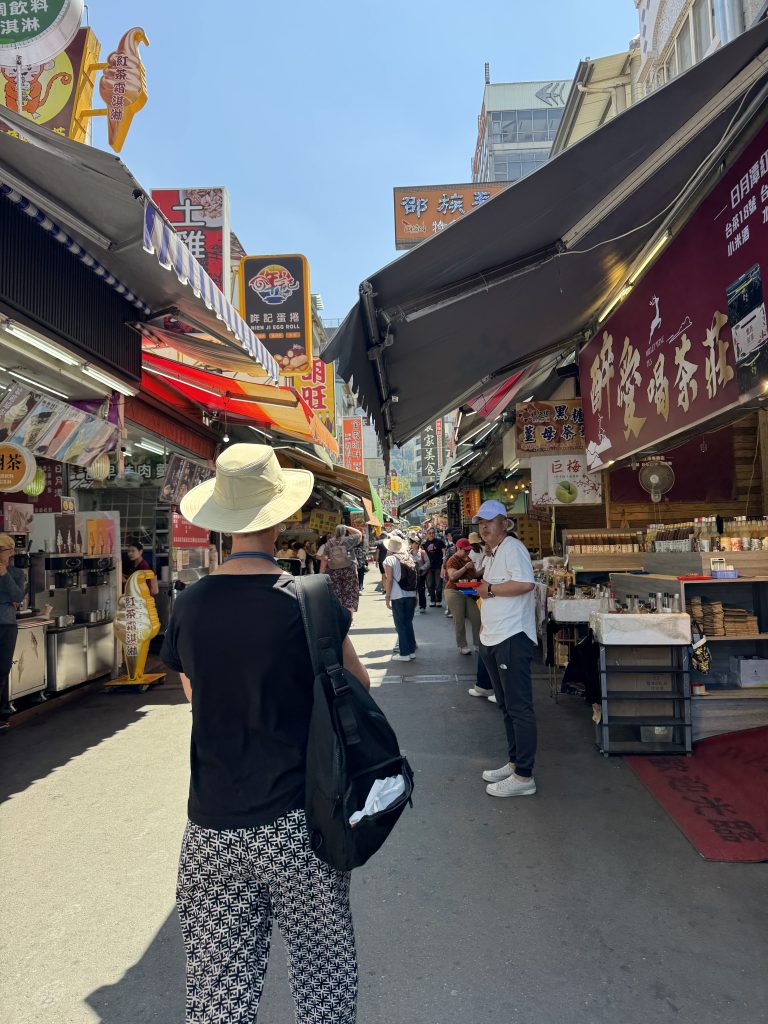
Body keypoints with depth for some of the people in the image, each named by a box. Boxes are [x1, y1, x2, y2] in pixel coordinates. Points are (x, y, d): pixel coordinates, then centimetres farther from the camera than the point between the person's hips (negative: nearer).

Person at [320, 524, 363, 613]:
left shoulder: (329, 543, 1)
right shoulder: (348, 540, -5)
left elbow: (324, 559, -2)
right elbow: (359, 534, 11)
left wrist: (321, 573, 3)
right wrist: (347, 527, 10)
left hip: (333, 572, 2)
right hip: (348, 571, -2)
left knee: (336, 595, 8)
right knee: (350, 594, 4)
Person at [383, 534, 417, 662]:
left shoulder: (390, 559, -3)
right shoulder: (409, 558, 12)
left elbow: (389, 580, -9)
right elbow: (414, 577, 12)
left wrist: (387, 597, -5)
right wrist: (414, 593, 16)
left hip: (398, 596, -5)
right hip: (411, 595, 5)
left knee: (401, 625, 3)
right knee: (408, 623, 15)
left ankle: (404, 653, 4)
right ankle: (411, 650, 18)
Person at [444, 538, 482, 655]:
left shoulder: (468, 559, 15)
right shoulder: (453, 560, -9)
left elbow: (474, 575, 24)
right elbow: (452, 576, -23)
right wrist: (465, 567, -25)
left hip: (468, 593, 7)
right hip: (454, 592, -7)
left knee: (476, 618, -1)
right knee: (459, 620, -4)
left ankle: (478, 644, 8)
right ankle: (462, 646, 6)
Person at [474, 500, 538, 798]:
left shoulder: (512, 547, -12)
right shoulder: (492, 555, 18)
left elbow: (525, 583, -27)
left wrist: (489, 589, -16)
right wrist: (485, 635, 19)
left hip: (512, 639, -10)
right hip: (494, 640, 10)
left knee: (519, 708, -4)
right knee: (506, 706, 17)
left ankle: (523, 776, 2)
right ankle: (514, 762, 28)